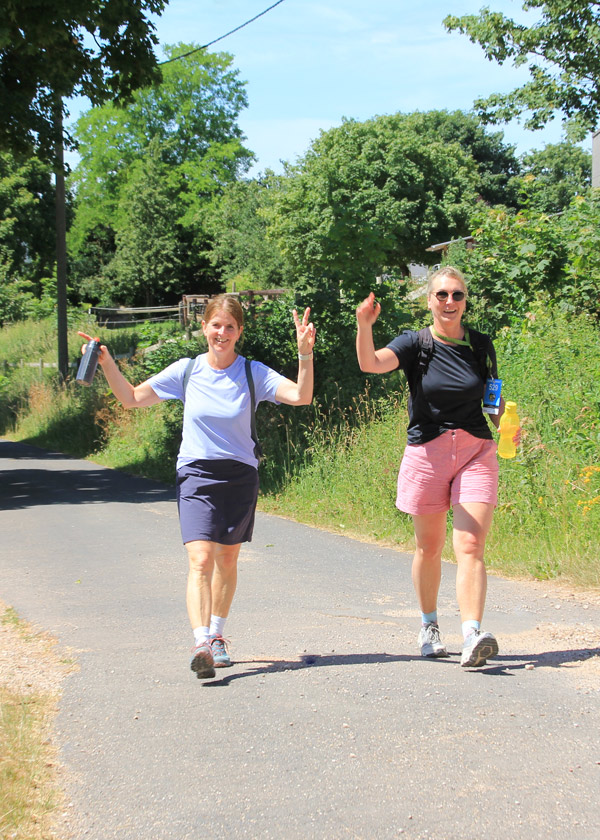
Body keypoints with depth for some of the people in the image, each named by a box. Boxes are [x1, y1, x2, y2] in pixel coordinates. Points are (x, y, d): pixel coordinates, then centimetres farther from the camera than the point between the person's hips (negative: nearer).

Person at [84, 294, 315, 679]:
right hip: (196, 474, -1)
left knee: (227, 561, 14)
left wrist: (305, 355, -27)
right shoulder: (186, 371, -1)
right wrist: (107, 364, -8)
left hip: (241, 475, 1)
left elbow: (301, 396, -15)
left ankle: (217, 636, 34)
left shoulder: (254, 373, -3)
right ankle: (201, 645, -26)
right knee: (201, 560, -17)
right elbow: (132, 398, 4)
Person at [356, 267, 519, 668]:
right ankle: (429, 625, 32)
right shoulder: (416, 344, -2)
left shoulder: (481, 345, 5)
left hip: (476, 453, 1)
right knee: (429, 547, 12)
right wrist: (364, 326, -38)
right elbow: (371, 363, -20)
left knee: (470, 547, -13)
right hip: (427, 453, 0)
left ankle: (472, 636, -23)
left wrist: (506, 426, -3)